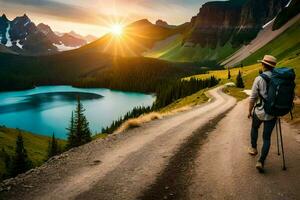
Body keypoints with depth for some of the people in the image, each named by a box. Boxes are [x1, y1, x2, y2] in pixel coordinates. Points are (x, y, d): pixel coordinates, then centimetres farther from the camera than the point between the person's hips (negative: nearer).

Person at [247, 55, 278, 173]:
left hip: (259, 111, -2)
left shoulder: (259, 79, -12)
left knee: (254, 128, 29)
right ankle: (261, 161, 3)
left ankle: (253, 148, 40)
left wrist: (250, 111, 5)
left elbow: (253, 98, -9)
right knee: (267, 138, 9)